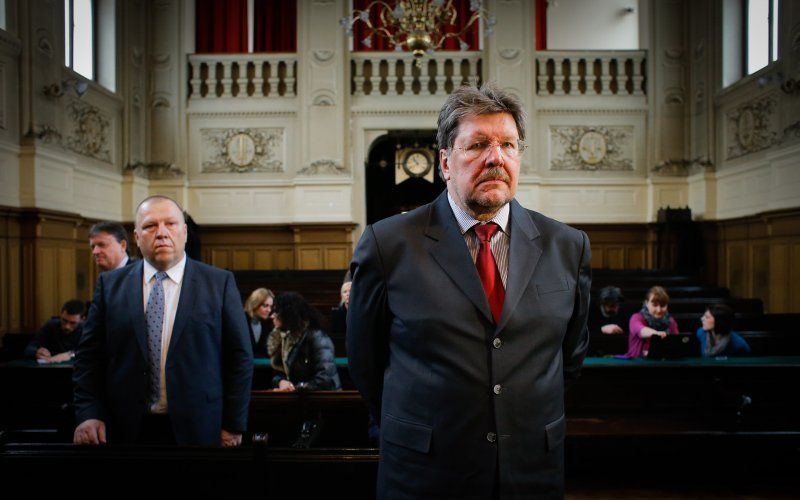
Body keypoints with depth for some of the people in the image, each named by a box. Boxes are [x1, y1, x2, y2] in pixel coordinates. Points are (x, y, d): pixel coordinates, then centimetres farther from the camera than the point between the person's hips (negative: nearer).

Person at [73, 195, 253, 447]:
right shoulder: (110, 284, 5)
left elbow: (240, 357, -2)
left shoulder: (220, 283, -2)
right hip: (127, 429, 2)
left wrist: (234, 425, -5)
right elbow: (89, 355, 5)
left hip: (197, 429, -1)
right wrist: (88, 414, -7)